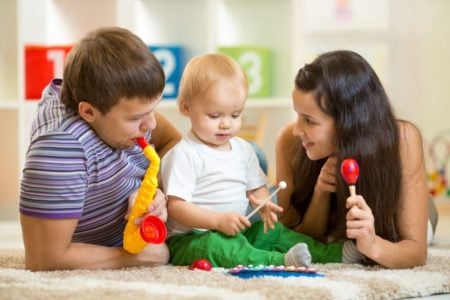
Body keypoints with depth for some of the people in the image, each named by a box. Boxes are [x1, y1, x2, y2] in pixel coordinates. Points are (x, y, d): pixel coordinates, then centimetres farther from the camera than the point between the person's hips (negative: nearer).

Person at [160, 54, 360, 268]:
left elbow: (257, 189, 20)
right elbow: (176, 206, -18)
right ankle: (280, 261, -51)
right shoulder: (184, 155, -12)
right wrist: (219, 220, -29)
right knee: (215, 244, -35)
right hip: (191, 239, -8)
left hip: (237, 233, 9)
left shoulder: (243, 150, 12)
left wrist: (263, 205, -5)